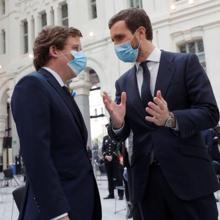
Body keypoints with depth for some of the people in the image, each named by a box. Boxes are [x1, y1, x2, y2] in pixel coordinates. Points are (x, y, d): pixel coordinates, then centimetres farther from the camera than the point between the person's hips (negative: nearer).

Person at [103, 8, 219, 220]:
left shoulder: (186, 63, -1)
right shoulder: (123, 83, 10)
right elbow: (121, 134, 9)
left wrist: (171, 119, -24)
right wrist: (117, 122, -14)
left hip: (188, 175, -3)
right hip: (144, 179, 4)